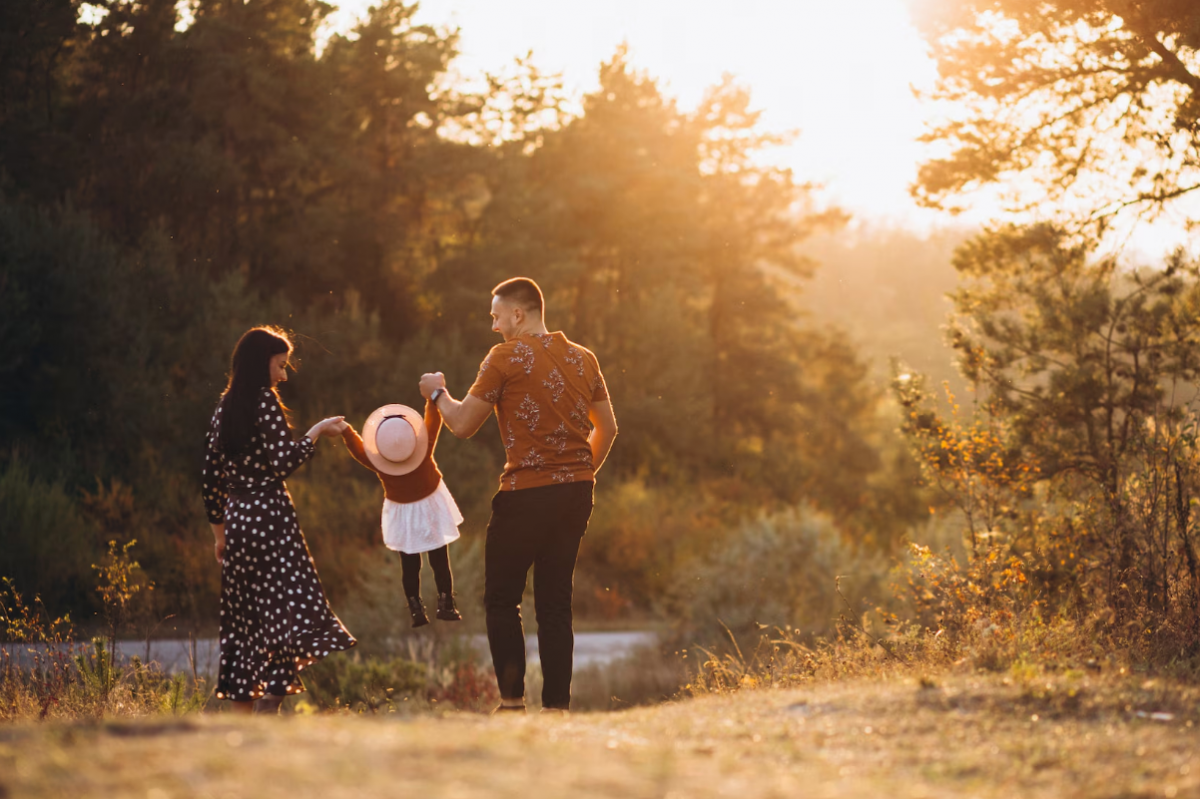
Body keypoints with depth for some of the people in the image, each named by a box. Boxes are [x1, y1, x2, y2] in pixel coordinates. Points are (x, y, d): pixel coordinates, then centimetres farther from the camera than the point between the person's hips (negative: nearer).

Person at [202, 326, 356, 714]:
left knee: (244, 621, 10)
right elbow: (283, 462, -15)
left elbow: (212, 475, 14)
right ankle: (269, 707, -19)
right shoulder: (265, 402, -8)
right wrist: (317, 432, -2)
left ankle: (242, 711, 10)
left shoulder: (225, 407, 13)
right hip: (269, 516, -8)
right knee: (287, 610, -8)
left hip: (236, 518, 8)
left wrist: (219, 531, 20)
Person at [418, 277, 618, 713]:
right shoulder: (583, 359, 11)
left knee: (501, 600, 6)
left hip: (526, 495, -6)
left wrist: (437, 393, 13)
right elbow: (607, 428, 18)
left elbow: (462, 425, -5)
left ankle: (512, 701, -1)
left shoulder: (507, 357, -7)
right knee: (555, 603, 10)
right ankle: (557, 706, 7)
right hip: (576, 495, 6)